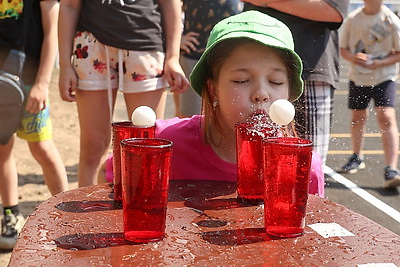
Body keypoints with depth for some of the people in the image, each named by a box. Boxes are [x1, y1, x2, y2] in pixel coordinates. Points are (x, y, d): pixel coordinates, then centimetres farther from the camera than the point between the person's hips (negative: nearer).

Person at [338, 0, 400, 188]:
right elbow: (343, 49, 7)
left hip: (383, 77, -3)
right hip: (357, 77, 4)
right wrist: (353, 57, -16)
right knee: (357, 117, 16)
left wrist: (379, 63, -20)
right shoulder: (352, 19, -1)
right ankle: (357, 158, 39)